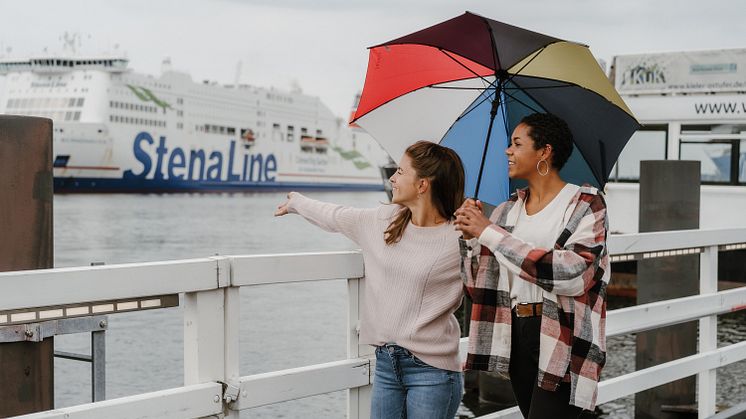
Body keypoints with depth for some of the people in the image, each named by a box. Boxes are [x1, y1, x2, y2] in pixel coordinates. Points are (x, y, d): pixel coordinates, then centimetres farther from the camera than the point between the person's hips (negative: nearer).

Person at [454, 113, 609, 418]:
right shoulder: (507, 211, 12)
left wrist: (490, 232, -18)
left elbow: (572, 274, -21)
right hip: (516, 338, 6)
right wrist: (470, 237, -6)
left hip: (563, 339, -5)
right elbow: (477, 284, 12)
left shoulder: (586, 205, -3)